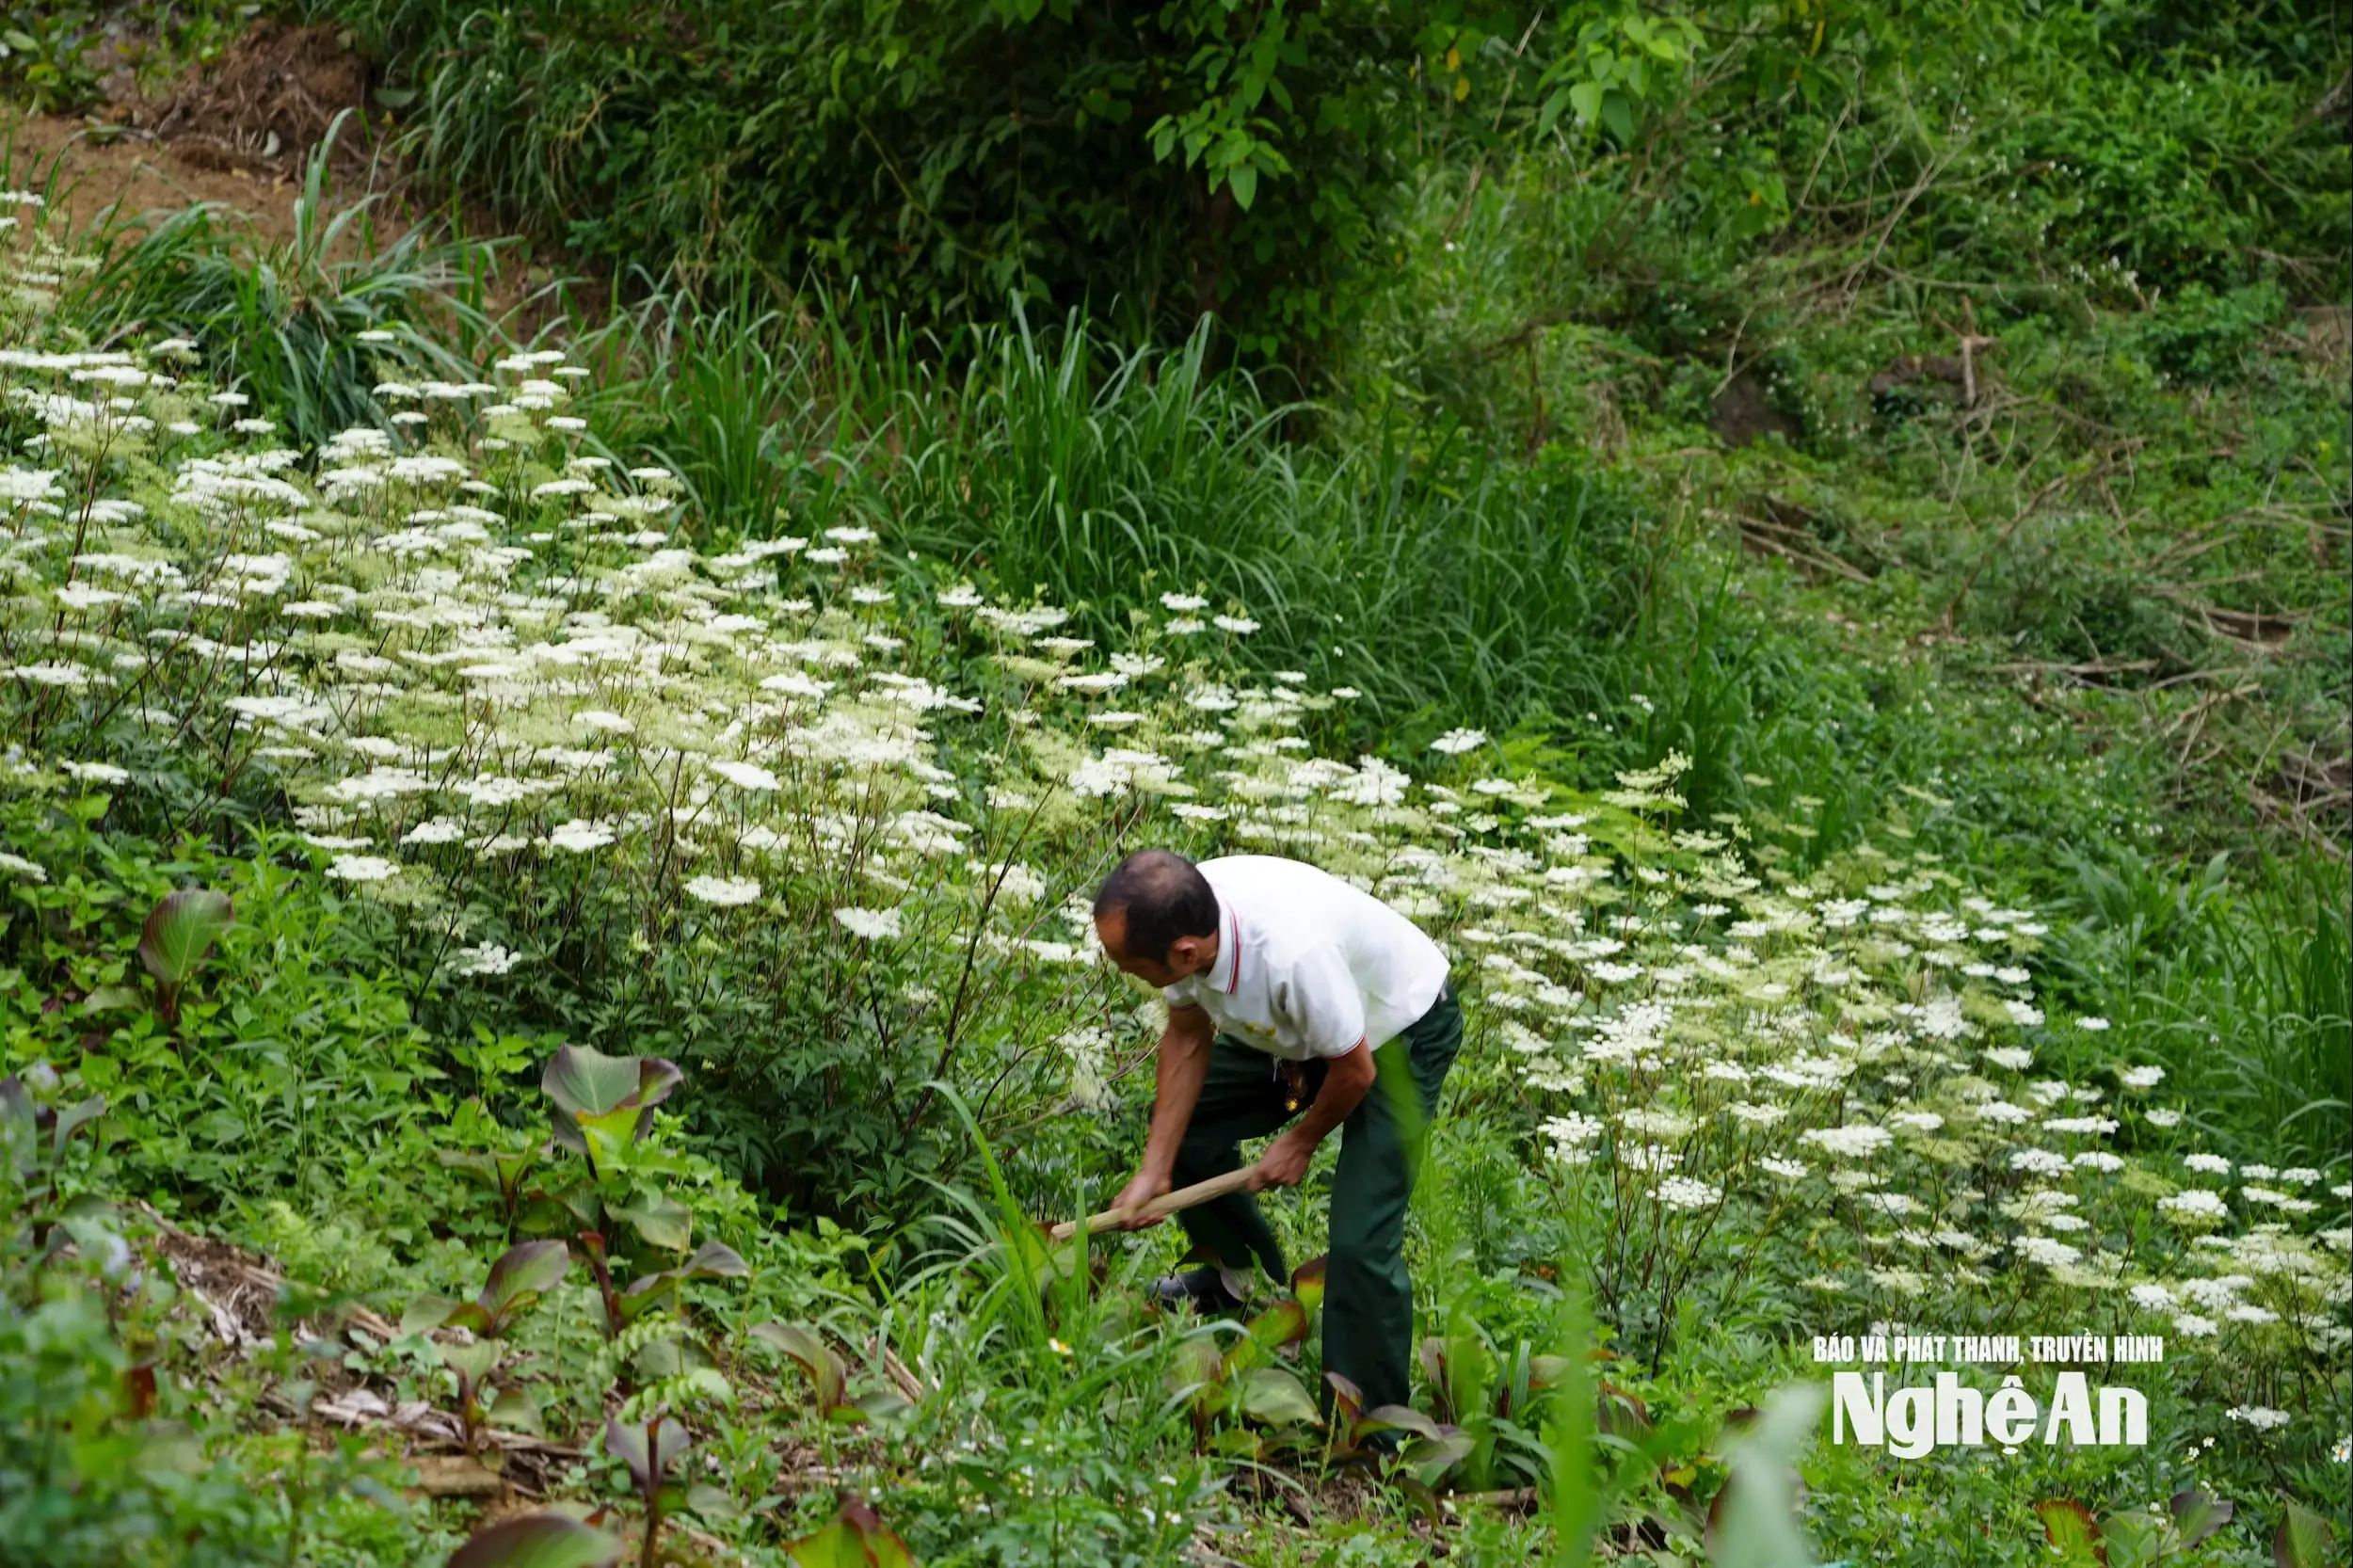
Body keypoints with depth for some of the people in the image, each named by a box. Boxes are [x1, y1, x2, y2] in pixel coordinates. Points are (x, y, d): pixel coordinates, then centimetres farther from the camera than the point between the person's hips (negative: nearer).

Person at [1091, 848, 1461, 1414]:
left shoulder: (1294, 954, -45)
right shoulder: (1178, 918, -24)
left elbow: (1355, 1070, -27)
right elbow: (1187, 1038, -5)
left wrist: (1300, 1143, -8)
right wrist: (1153, 1172, -6)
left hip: (1397, 1033, -7)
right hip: (1294, 1027, 7)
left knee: (1360, 1243, -16)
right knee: (1178, 1122, 12)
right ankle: (1238, 1277, 36)